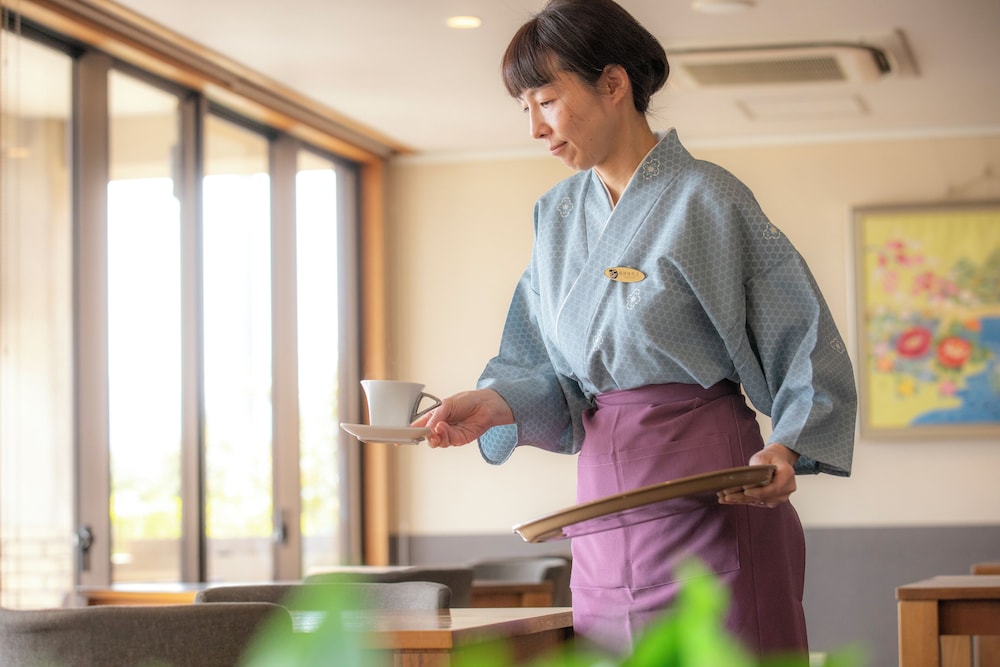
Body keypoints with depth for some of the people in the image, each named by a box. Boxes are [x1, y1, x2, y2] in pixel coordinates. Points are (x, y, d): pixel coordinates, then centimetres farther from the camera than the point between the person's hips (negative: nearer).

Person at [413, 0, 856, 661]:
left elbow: (807, 344, -5)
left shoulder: (705, 197, -7)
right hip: (603, 491, 6)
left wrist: (785, 449, -20)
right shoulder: (559, 215, 13)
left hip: (707, 485, -6)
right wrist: (497, 403, -5)